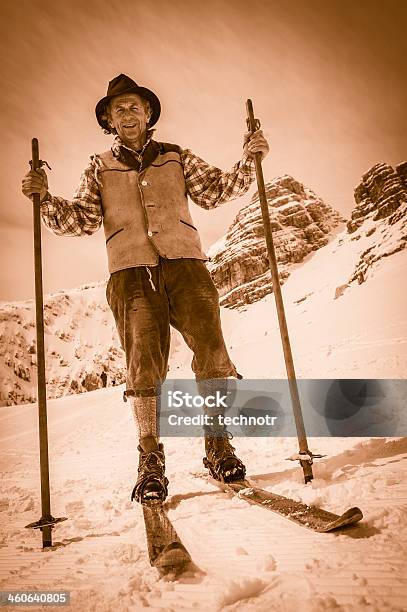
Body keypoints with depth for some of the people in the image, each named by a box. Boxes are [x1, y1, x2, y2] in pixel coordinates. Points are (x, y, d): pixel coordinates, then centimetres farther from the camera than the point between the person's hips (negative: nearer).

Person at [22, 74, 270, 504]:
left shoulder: (176, 158, 23)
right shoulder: (99, 169, 21)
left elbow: (216, 191, 16)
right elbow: (81, 221, 11)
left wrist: (247, 161, 3)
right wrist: (45, 200, -5)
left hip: (184, 264, 1)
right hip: (132, 273, 0)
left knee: (211, 350, -13)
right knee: (144, 363, -11)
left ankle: (218, 445, 1)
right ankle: (151, 459, -2)